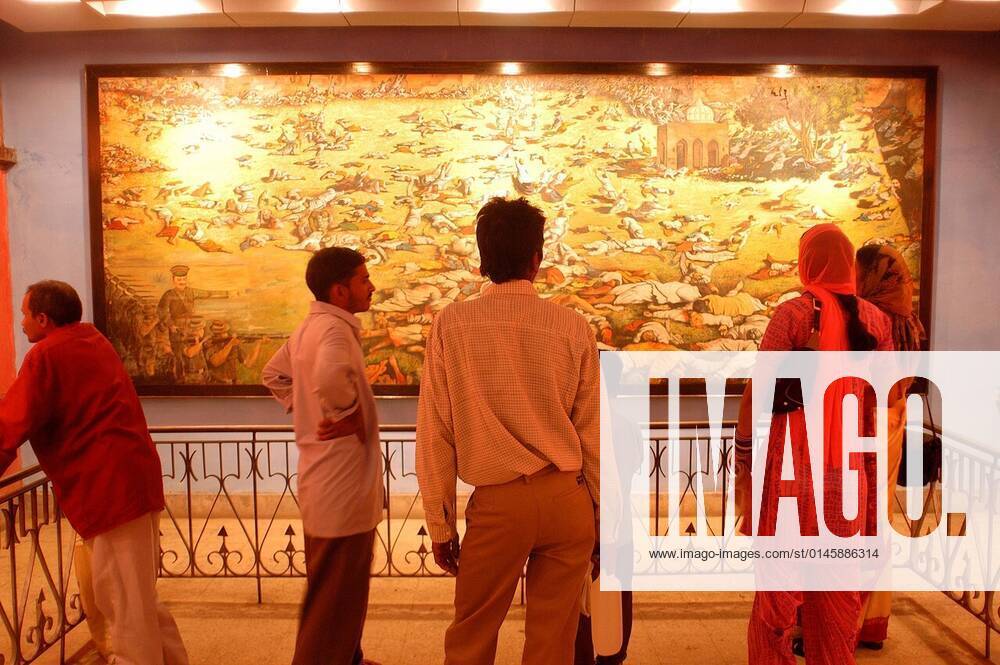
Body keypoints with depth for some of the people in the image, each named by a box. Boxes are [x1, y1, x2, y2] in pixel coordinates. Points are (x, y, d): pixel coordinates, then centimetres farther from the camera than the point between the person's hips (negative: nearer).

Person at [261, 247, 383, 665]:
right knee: (335, 594, 3)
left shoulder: (311, 326, 11)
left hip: (330, 477, 11)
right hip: (342, 480, -11)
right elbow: (330, 378, -41)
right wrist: (348, 414, -23)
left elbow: (274, 374, 24)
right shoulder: (334, 328, -20)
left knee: (339, 587, 24)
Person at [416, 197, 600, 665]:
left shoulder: (452, 324, -5)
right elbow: (592, 433, 1)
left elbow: (434, 435, -3)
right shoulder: (572, 327, -2)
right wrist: (602, 512, 13)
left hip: (497, 504, -1)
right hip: (567, 499, 2)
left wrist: (440, 525, 6)